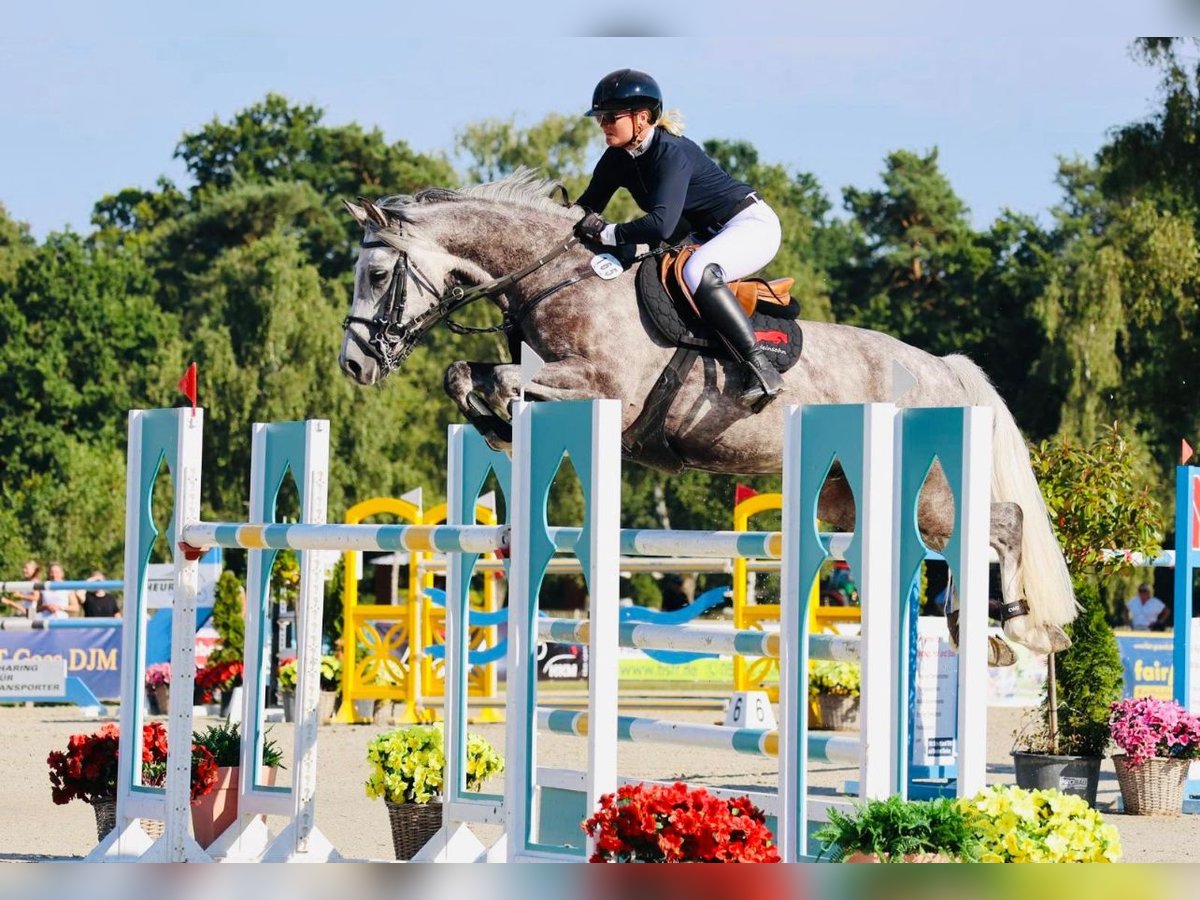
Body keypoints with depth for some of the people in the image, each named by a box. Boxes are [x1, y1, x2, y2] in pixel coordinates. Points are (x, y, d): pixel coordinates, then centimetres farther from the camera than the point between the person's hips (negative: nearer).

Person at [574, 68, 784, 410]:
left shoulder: (671, 152, -27)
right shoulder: (617, 159, -1)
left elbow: (662, 224, -37)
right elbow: (588, 206, 7)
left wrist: (607, 233, -30)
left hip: (752, 224, -10)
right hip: (709, 236, 10)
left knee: (697, 272, -36)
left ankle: (762, 369, -37)